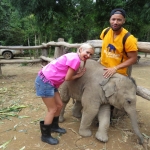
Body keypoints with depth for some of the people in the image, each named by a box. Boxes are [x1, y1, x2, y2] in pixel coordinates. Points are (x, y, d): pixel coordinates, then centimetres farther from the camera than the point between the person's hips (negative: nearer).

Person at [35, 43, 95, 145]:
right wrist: (79, 75, -1)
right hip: (45, 81, -10)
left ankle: (54, 126, 38)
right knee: (53, 109, 2)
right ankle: (45, 135, 19)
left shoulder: (74, 57, 11)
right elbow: (67, 78, -15)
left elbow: (70, 74, 10)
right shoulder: (75, 59, -19)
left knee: (59, 105, 17)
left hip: (50, 81, 10)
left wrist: (78, 72, -3)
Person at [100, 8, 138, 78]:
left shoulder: (128, 39, -23)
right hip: (102, 69, 5)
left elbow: (133, 59, -18)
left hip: (119, 74, -5)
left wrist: (115, 68, -26)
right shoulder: (105, 32, -7)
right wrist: (102, 59, 6)